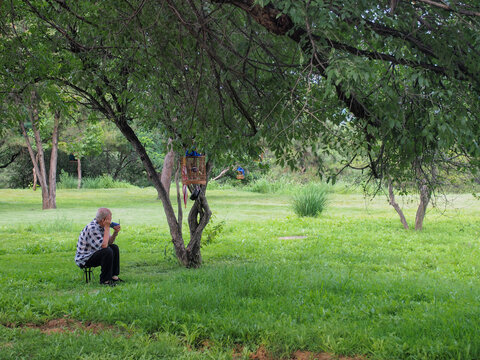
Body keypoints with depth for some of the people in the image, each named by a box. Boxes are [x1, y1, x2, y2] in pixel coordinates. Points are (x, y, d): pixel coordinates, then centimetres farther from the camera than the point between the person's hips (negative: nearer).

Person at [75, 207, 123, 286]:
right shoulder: (92, 228, -27)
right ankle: (104, 280, -15)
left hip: (93, 253, 10)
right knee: (107, 251, -27)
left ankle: (113, 276, 10)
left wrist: (115, 232, -8)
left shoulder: (102, 226, 2)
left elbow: (109, 242, 10)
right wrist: (107, 228, -26)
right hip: (83, 260, -10)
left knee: (114, 247, 8)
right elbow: (104, 245, -31)